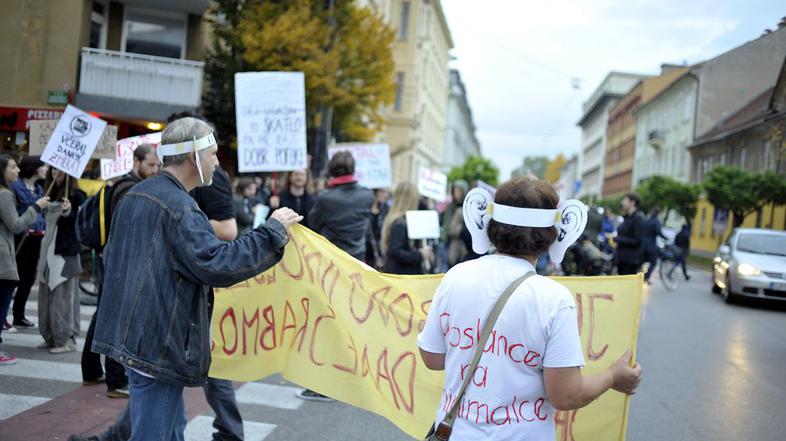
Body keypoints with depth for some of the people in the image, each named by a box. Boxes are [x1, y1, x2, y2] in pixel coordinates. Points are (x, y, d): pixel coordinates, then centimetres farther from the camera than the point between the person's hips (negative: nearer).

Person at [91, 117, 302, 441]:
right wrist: (273, 229, -20)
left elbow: (111, 255, 23)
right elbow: (217, 264, -27)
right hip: (158, 343, -10)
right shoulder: (180, 207, -19)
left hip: (131, 332, 10)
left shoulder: (135, 196, 12)